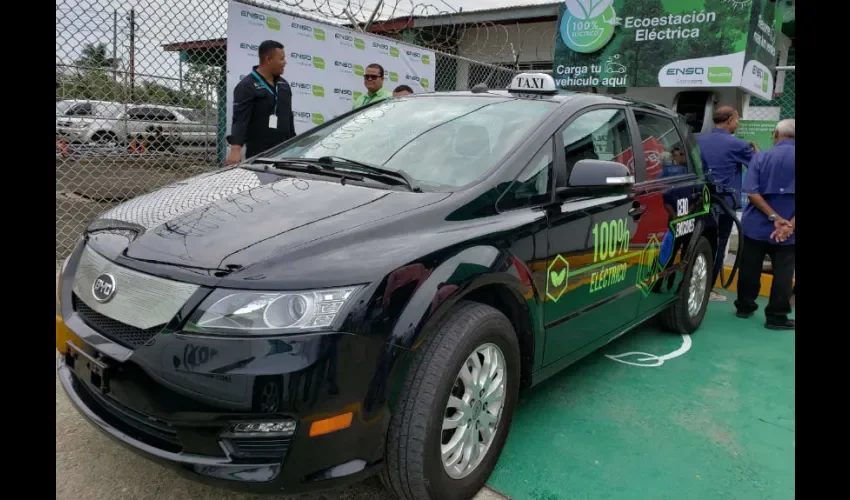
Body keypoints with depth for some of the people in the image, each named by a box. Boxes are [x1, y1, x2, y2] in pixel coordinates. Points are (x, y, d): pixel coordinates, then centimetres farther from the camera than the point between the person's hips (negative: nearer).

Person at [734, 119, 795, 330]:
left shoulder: (760, 157, -3)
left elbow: (752, 192, -13)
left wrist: (774, 217, -14)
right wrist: (790, 224, -17)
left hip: (755, 225, 2)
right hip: (788, 230, -1)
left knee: (750, 268, 13)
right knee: (783, 272, 6)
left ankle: (744, 307, 24)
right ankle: (776, 317, 7)